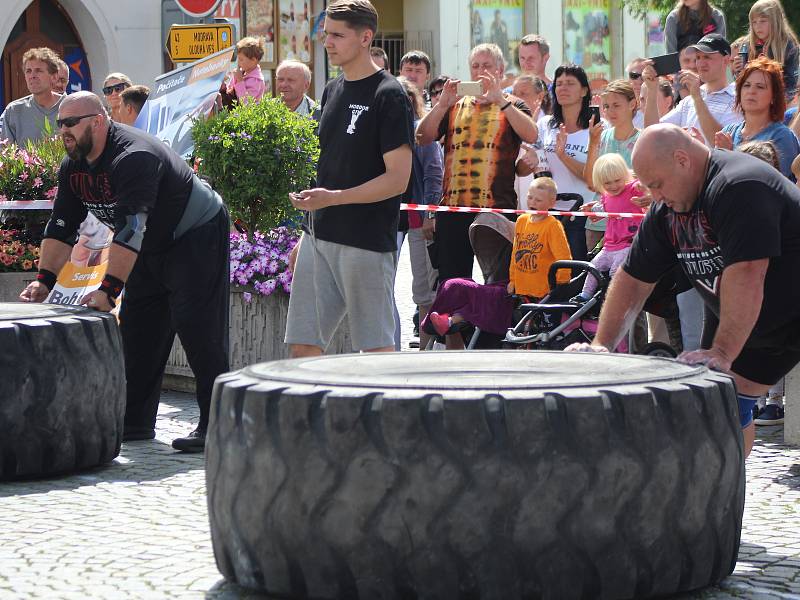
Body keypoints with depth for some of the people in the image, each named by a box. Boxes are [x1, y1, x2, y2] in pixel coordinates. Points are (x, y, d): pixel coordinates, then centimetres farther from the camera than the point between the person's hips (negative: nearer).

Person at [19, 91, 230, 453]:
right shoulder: (73, 168, -1)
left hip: (198, 237, -10)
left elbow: (130, 230, -38)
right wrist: (44, 280, -10)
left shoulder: (133, 158, -31)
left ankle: (214, 427, -15)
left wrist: (108, 290, -42)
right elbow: (61, 228, 1)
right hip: (152, 248, 10)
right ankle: (136, 422, 14)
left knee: (199, 331, -16)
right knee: (136, 330, 8)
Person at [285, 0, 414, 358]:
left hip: (367, 242, -8)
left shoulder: (388, 96, -8)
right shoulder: (333, 91, 15)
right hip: (320, 238, 8)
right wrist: (305, 236, 18)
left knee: (376, 348, -1)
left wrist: (332, 197, -22)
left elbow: (397, 179, -14)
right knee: (303, 344, 3)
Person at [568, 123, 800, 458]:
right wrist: (601, 345, -3)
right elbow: (633, 278, 5)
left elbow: (744, 276, -35)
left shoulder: (741, 188, -28)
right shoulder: (666, 211, 0)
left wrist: (723, 352, -37)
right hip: (742, 323, 8)